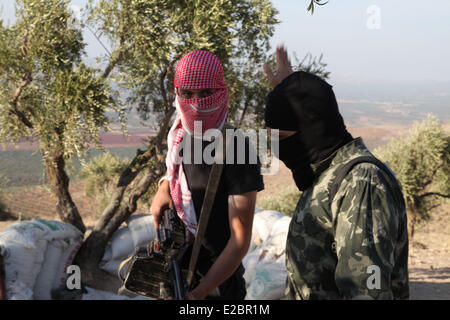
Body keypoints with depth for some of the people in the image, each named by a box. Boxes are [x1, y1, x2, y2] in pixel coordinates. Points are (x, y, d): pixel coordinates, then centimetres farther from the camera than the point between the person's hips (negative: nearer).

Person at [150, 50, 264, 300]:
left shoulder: (237, 152, -23)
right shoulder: (178, 137, -2)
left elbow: (240, 241, -23)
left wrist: (198, 293, -26)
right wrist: (164, 188, -1)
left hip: (218, 280, -6)